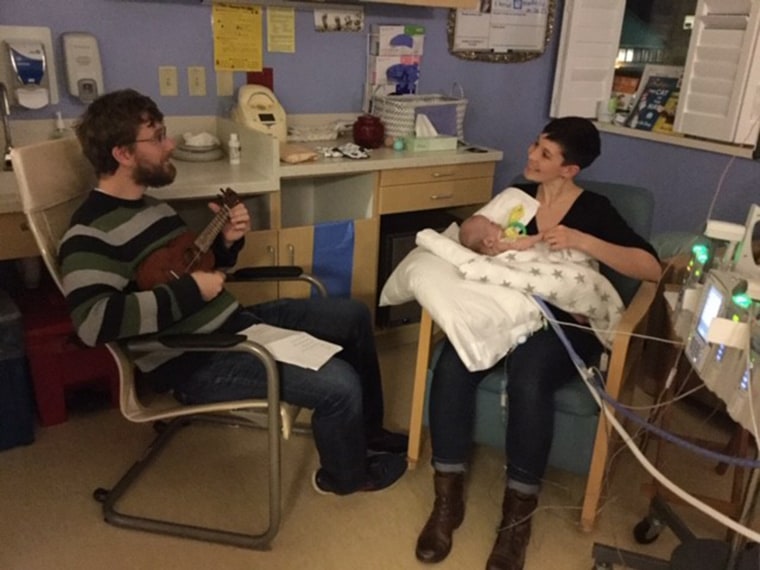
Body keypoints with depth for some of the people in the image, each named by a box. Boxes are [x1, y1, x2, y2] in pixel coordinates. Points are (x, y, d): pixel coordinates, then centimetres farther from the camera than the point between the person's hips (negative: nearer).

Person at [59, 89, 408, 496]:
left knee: (353, 316, 13)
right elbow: (93, 322, -31)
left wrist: (226, 242, 0)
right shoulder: (92, 233, -17)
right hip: (193, 362, -10)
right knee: (339, 384, -22)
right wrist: (190, 291, -26)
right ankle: (346, 475, 11)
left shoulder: (150, 206, 13)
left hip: (232, 321, 10)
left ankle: (366, 430, 30)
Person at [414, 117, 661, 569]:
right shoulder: (519, 194, 13)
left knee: (528, 378, -37)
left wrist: (582, 241, -21)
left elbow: (652, 267, -9)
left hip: (565, 325, -3)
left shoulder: (595, 210, 1)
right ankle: (448, 499, -15)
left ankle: (518, 514, -19)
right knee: (452, 365, -28)